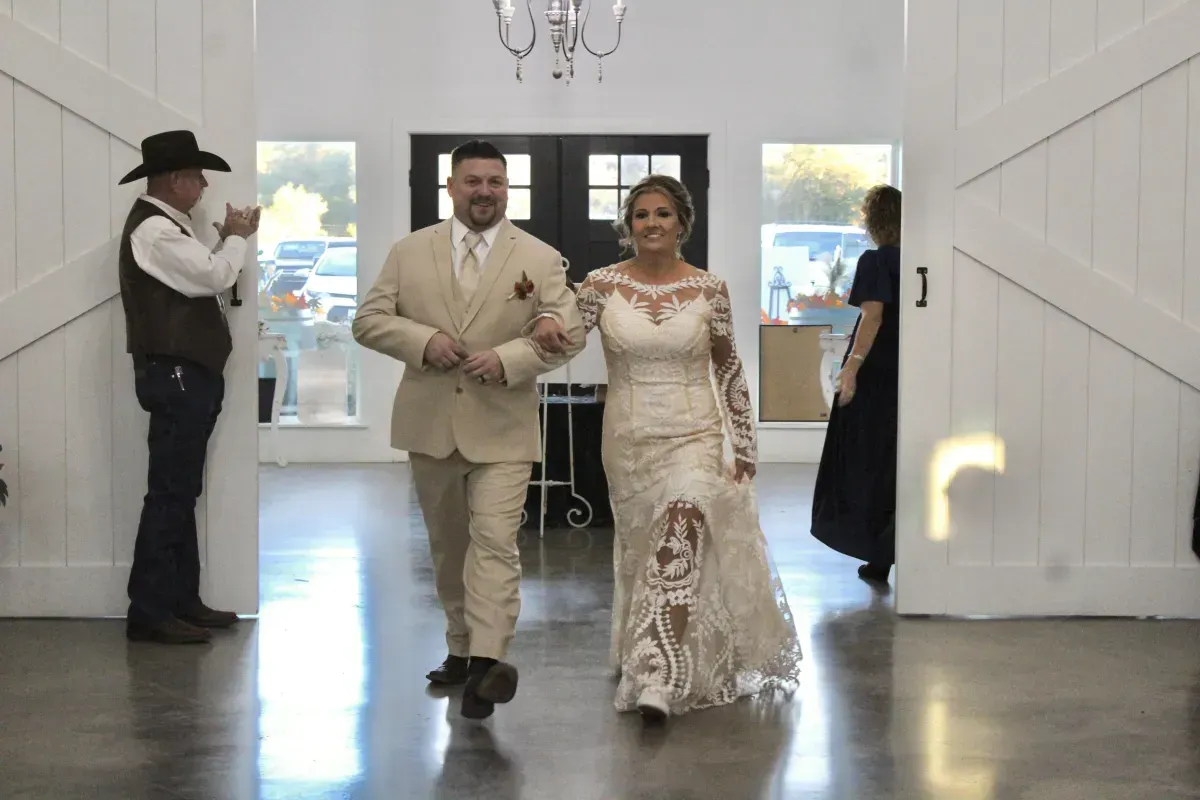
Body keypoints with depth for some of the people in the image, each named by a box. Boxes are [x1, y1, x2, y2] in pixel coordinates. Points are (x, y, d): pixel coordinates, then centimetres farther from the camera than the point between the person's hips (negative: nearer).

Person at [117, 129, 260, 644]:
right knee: (169, 494, -9)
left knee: (182, 492, 13)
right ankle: (149, 612, -6)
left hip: (190, 376, 11)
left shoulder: (167, 227, 18)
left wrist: (230, 241, 7)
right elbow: (215, 277, -20)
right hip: (174, 376, -11)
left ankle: (181, 600, 19)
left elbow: (201, 281, 16)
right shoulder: (153, 229, -15)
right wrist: (236, 238, -3)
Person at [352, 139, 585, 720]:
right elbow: (369, 320, 3)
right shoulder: (410, 252, 6)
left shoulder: (540, 259, 1)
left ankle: (486, 662, -20)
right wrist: (423, 340, -15)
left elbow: (568, 332, -4)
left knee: (495, 541, -16)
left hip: (502, 428, -3)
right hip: (430, 424, 3)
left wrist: (508, 358, -19)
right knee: (448, 544, 15)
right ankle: (461, 646, 30)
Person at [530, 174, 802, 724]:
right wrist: (544, 324, -29)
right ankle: (656, 660, 36)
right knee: (642, 551, 14)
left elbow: (728, 370, 6)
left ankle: (657, 680, -23)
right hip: (627, 439, 2)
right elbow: (562, 340, -5)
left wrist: (745, 445, 7)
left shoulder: (709, 291, -2)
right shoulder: (602, 285, -1)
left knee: (678, 544, -20)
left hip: (694, 437, -2)